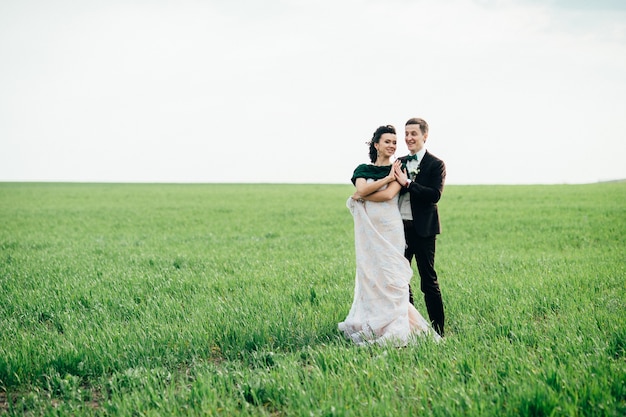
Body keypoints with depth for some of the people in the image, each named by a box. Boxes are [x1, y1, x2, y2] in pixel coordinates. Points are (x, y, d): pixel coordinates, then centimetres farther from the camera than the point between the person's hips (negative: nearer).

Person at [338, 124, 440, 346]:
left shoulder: (397, 168, 3)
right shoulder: (363, 169, 10)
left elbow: (388, 195, -12)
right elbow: (361, 190, -10)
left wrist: (361, 197, -6)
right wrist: (387, 178, -10)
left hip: (390, 228, -2)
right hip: (368, 228, 2)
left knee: (391, 275, -4)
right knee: (368, 272, 5)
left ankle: (393, 327, -1)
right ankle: (369, 325, 13)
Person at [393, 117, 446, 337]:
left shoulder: (436, 164, -5)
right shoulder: (400, 162, 12)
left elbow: (435, 195, -18)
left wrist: (407, 183, -22)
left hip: (422, 229, -6)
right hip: (400, 226, 6)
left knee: (428, 280, -1)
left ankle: (438, 329, 7)